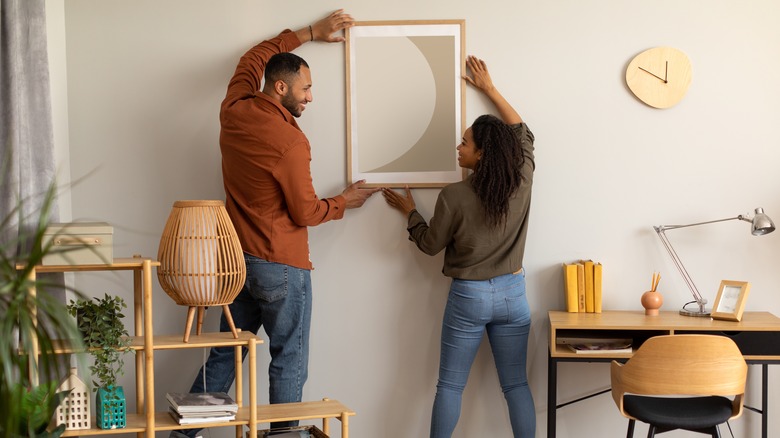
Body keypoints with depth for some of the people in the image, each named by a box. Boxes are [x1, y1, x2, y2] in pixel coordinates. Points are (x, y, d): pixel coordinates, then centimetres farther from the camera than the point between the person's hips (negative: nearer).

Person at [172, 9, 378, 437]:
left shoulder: (234, 112, 0)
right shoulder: (290, 141, -21)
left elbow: (253, 58, 19)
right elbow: (305, 213, -14)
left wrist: (310, 32, 23)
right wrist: (344, 202, 5)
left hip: (238, 259, 7)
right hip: (282, 268, -7)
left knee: (226, 354, 16)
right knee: (289, 362, 5)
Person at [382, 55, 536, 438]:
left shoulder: (454, 196, -16)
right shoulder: (522, 182, -6)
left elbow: (429, 244, -2)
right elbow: (521, 132, 12)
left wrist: (408, 210, 15)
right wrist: (489, 89, 19)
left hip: (468, 295, -3)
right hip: (513, 293, 3)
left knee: (450, 385, 8)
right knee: (516, 384, 8)